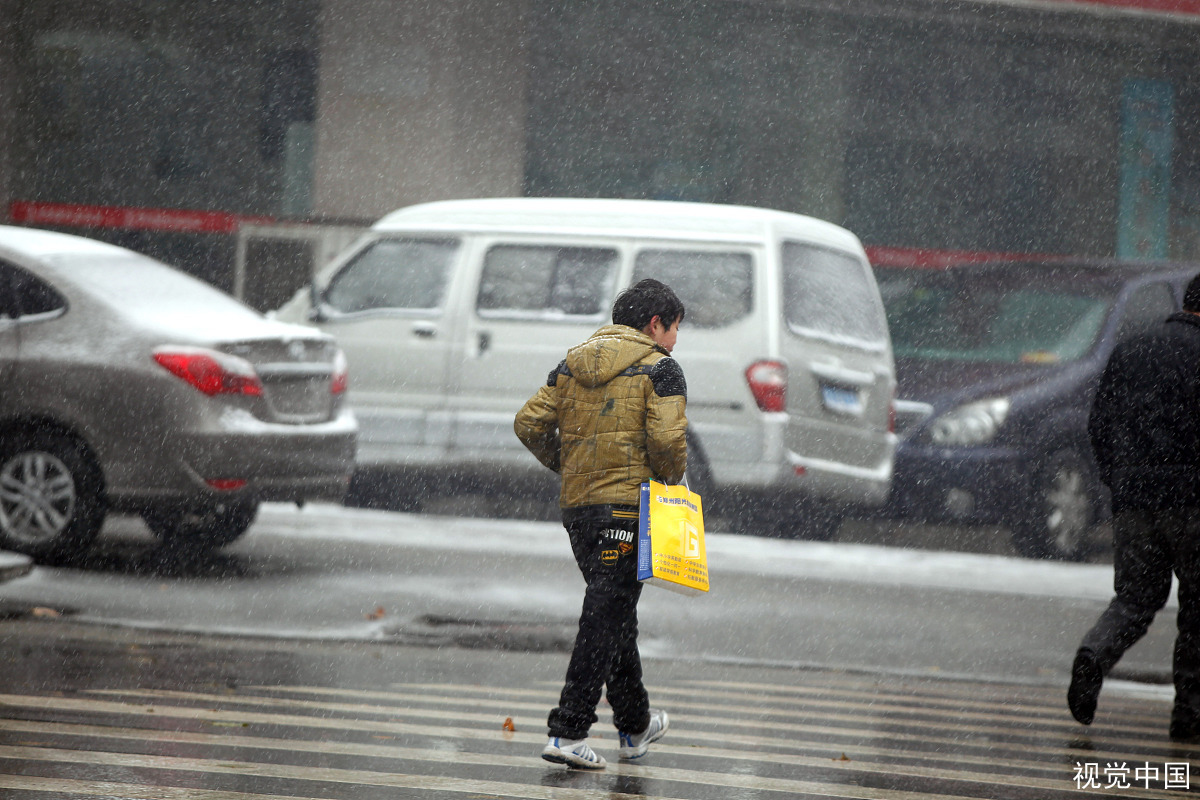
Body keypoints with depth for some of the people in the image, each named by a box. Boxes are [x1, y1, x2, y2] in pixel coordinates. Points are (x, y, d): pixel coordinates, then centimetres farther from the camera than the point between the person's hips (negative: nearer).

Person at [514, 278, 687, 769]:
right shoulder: (660, 369, -6)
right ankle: (567, 733, -13)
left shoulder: (572, 365, 12)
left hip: (576, 506, 7)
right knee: (605, 621, -6)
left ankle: (636, 726, 31)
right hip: (627, 507, -7)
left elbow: (529, 424, 7)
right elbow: (667, 439, -17)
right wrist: (669, 483, 1)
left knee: (615, 616, 19)